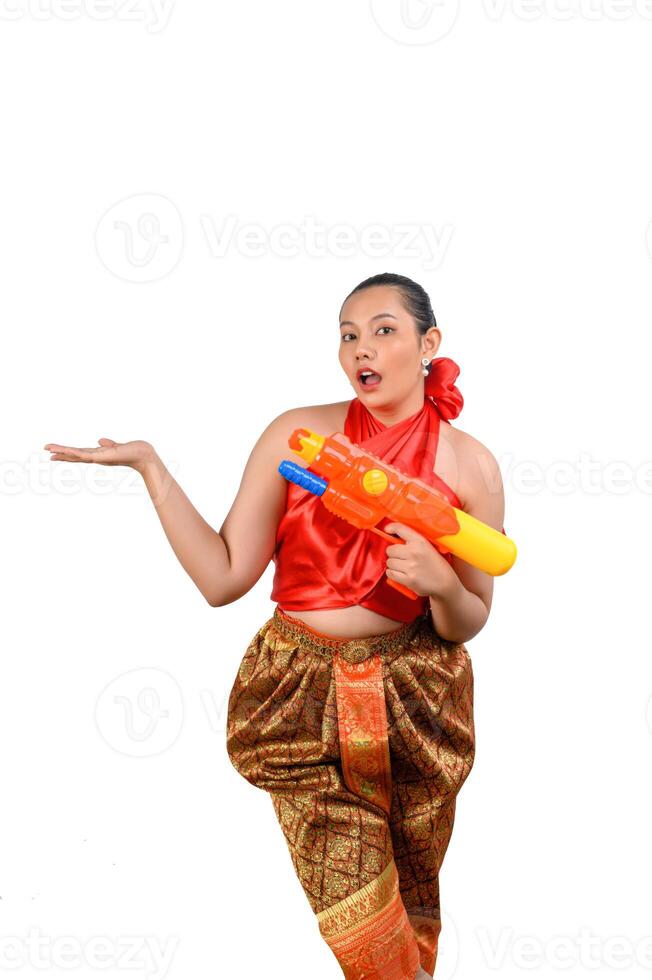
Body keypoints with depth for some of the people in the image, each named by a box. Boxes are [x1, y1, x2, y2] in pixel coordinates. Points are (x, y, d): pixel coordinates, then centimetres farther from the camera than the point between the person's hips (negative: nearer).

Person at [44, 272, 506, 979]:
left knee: (413, 901, 15)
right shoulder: (297, 434, -5)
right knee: (358, 920, -5)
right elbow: (224, 578, -9)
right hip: (304, 699, -1)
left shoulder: (469, 464, -3)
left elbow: (467, 625, 4)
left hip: (414, 702, 1)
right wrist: (149, 465, -13)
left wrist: (440, 583, -19)